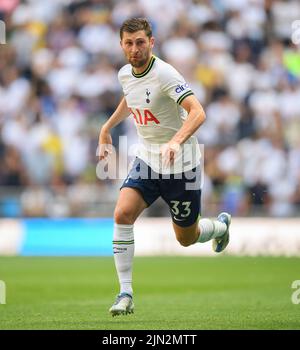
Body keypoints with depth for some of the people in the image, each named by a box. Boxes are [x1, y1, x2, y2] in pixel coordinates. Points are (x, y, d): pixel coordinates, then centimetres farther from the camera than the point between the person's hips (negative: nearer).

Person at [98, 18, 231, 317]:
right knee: (122, 214, -19)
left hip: (180, 164, -5)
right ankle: (125, 294, -14)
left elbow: (197, 113, -34)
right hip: (147, 159, 5)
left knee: (186, 238, 9)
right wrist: (106, 129, 24)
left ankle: (220, 225, 46)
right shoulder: (125, 74, 0)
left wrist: (176, 141, -49)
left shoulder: (164, 74, -22)